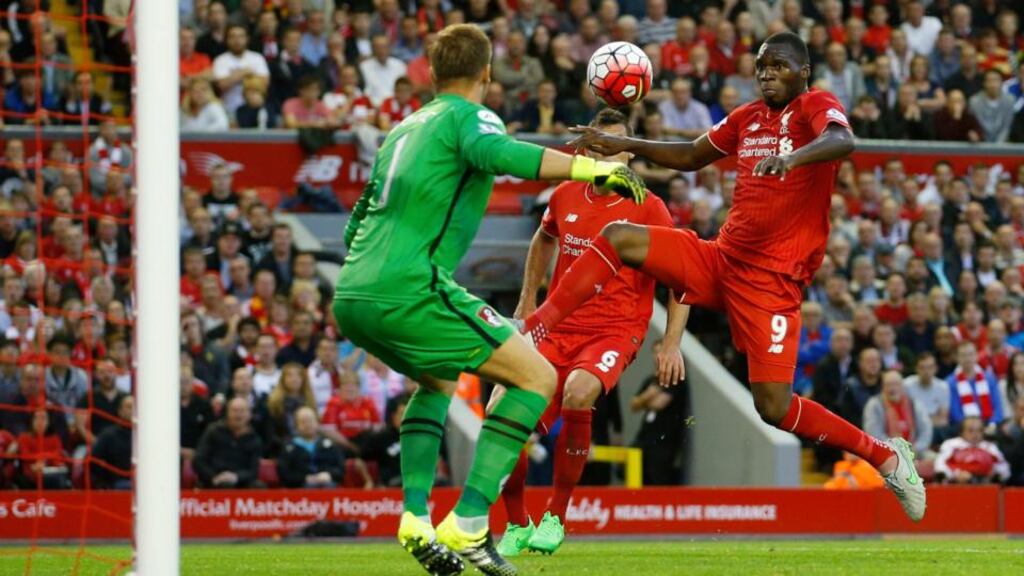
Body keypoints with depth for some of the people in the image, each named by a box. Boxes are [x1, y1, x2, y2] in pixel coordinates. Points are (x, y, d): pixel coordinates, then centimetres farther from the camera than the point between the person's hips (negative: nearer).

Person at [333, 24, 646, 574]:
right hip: (408, 291, -8)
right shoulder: (468, 116, 2)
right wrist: (593, 168, -25)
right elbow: (498, 153, -24)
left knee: (439, 378, 34)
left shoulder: (403, 128, 25)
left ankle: (416, 517, 17)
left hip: (350, 299, 8)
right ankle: (468, 525, -10)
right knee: (537, 377, 0)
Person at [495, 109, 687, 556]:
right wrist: (527, 302, 26)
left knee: (578, 392, -36)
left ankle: (555, 518, -16)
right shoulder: (565, 197, 9)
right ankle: (516, 525, 8)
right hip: (557, 329, 4)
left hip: (615, 332, -4)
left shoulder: (647, 208, -3)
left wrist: (672, 344, -8)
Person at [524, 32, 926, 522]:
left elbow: (842, 141, -30)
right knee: (617, 238, -8)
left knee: (775, 407, -15)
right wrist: (625, 146, 20)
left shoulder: (816, 107, -7)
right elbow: (691, 156, 29)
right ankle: (526, 338, -9)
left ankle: (887, 457, 3)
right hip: (721, 258, 7)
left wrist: (793, 157, -49)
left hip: (772, 279, -7)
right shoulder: (746, 118, 14)